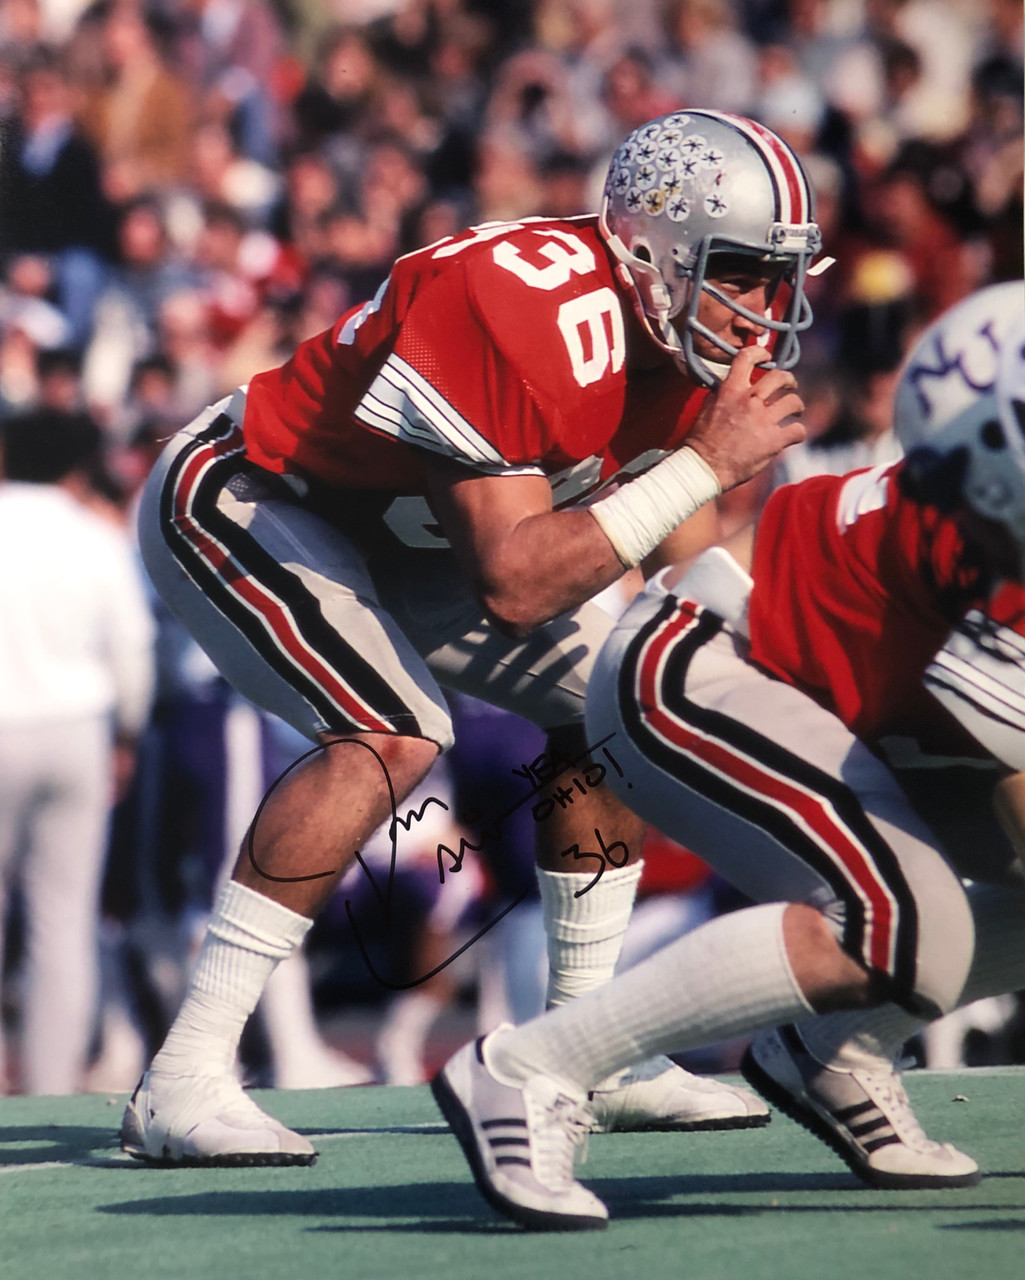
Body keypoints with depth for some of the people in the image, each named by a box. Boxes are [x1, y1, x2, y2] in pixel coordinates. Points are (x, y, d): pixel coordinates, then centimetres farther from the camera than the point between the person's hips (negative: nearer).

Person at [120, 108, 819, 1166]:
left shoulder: (693, 345, -9)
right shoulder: (524, 313, -36)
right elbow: (512, 585, -36)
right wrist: (708, 464, -34)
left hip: (385, 539, 9)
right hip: (237, 500, -9)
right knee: (393, 735, -30)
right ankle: (183, 1083, -28)